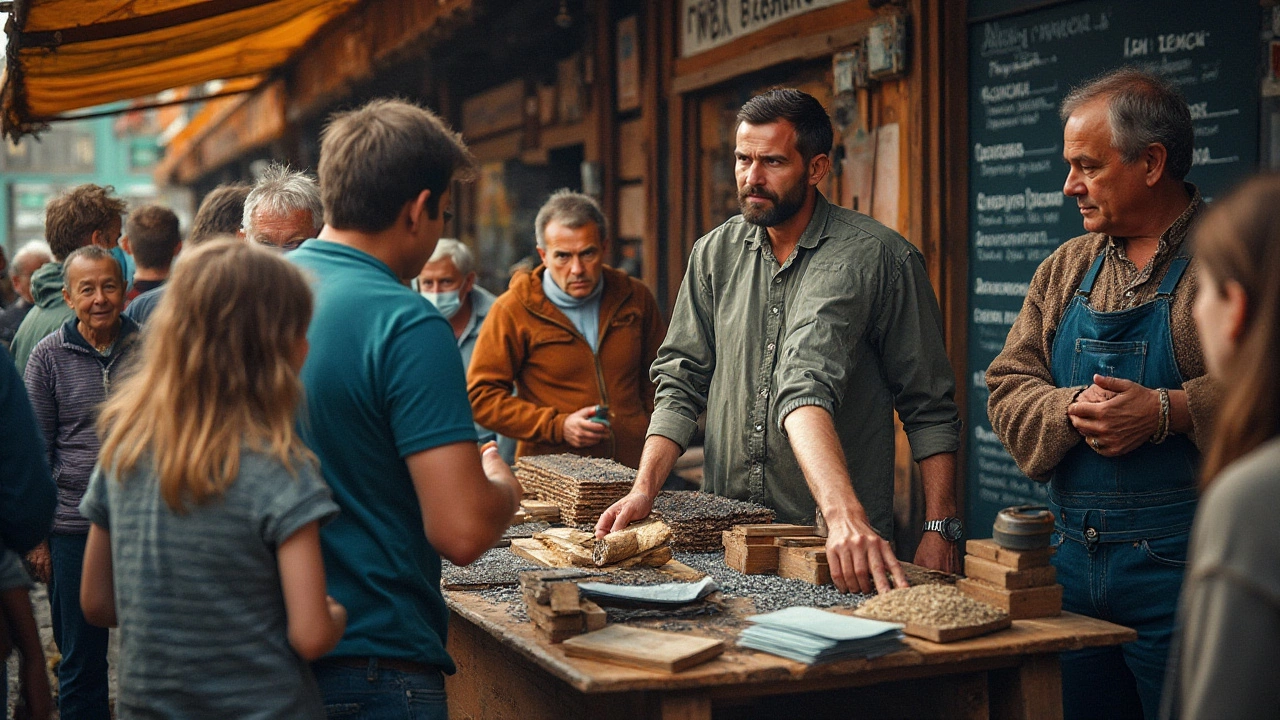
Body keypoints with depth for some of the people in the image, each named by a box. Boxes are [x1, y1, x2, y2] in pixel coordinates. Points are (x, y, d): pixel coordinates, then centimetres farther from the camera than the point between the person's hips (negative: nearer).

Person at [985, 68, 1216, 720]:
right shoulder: (1066, 269, 13)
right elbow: (1007, 388, 8)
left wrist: (1167, 411, -23)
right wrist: (1075, 410, -11)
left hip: (1180, 567, -5)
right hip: (1073, 561, 6)